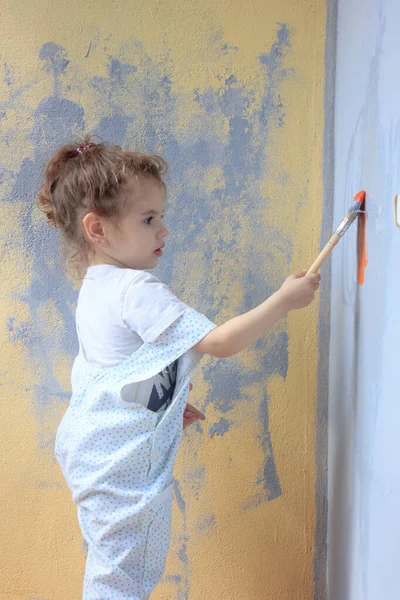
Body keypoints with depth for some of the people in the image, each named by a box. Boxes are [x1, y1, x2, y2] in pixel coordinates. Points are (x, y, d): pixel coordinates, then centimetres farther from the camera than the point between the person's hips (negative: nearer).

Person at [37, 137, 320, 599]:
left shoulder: (97, 286, 7)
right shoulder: (137, 291, -25)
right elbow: (220, 342, -27)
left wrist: (166, 403, 19)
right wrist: (284, 300, -19)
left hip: (91, 444, 10)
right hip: (122, 461, -10)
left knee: (110, 563, 24)